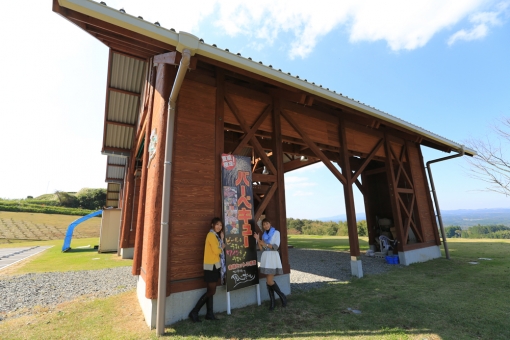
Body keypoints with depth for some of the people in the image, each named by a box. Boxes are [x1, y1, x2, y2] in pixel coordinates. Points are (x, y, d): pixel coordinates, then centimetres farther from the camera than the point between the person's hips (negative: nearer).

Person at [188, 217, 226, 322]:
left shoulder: (215, 235, 13)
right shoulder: (211, 235, -15)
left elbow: (219, 249, 9)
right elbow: (216, 251, -20)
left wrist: (222, 239, 1)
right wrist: (222, 247, -1)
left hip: (215, 265, 9)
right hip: (211, 266, -9)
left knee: (210, 291, 13)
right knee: (211, 291, -2)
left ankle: (210, 314, 22)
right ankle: (194, 312, 7)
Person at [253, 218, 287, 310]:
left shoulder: (276, 232, -4)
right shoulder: (264, 235, 13)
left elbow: (276, 246, -13)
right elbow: (262, 249, 7)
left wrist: (266, 244, -14)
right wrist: (258, 240, -4)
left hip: (273, 257, -6)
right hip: (265, 258, 6)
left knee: (270, 281, -8)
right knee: (268, 281, 7)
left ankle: (282, 296, 13)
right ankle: (272, 301, 17)